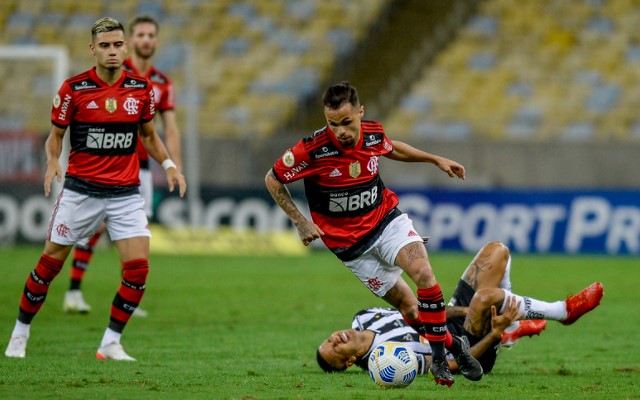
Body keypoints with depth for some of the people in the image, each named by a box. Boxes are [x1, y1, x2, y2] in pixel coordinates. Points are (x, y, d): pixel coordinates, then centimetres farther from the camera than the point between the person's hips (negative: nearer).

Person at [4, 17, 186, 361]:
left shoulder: (141, 88, 3)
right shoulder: (74, 88, -6)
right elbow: (55, 136, 2)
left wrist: (168, 165, 1)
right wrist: (52, 163, -17)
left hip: (126, 191, 2)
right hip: (81, 189, -2)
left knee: (138, 267, -11)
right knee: (51, 262, 3)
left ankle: (111, 343, 3)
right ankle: (19, 335, 20)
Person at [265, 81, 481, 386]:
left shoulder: (373, 134, -8)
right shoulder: (312, 149, -21)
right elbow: (272, 180, -6)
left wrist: (436, 160, 20)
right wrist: (300, 222, -10)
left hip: (387, 220, 2)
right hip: (350, 242, -2)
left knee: (424, 274, -23)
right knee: (409, 308, -5)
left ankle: (440, 358, -12)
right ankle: (452, 345, 18)